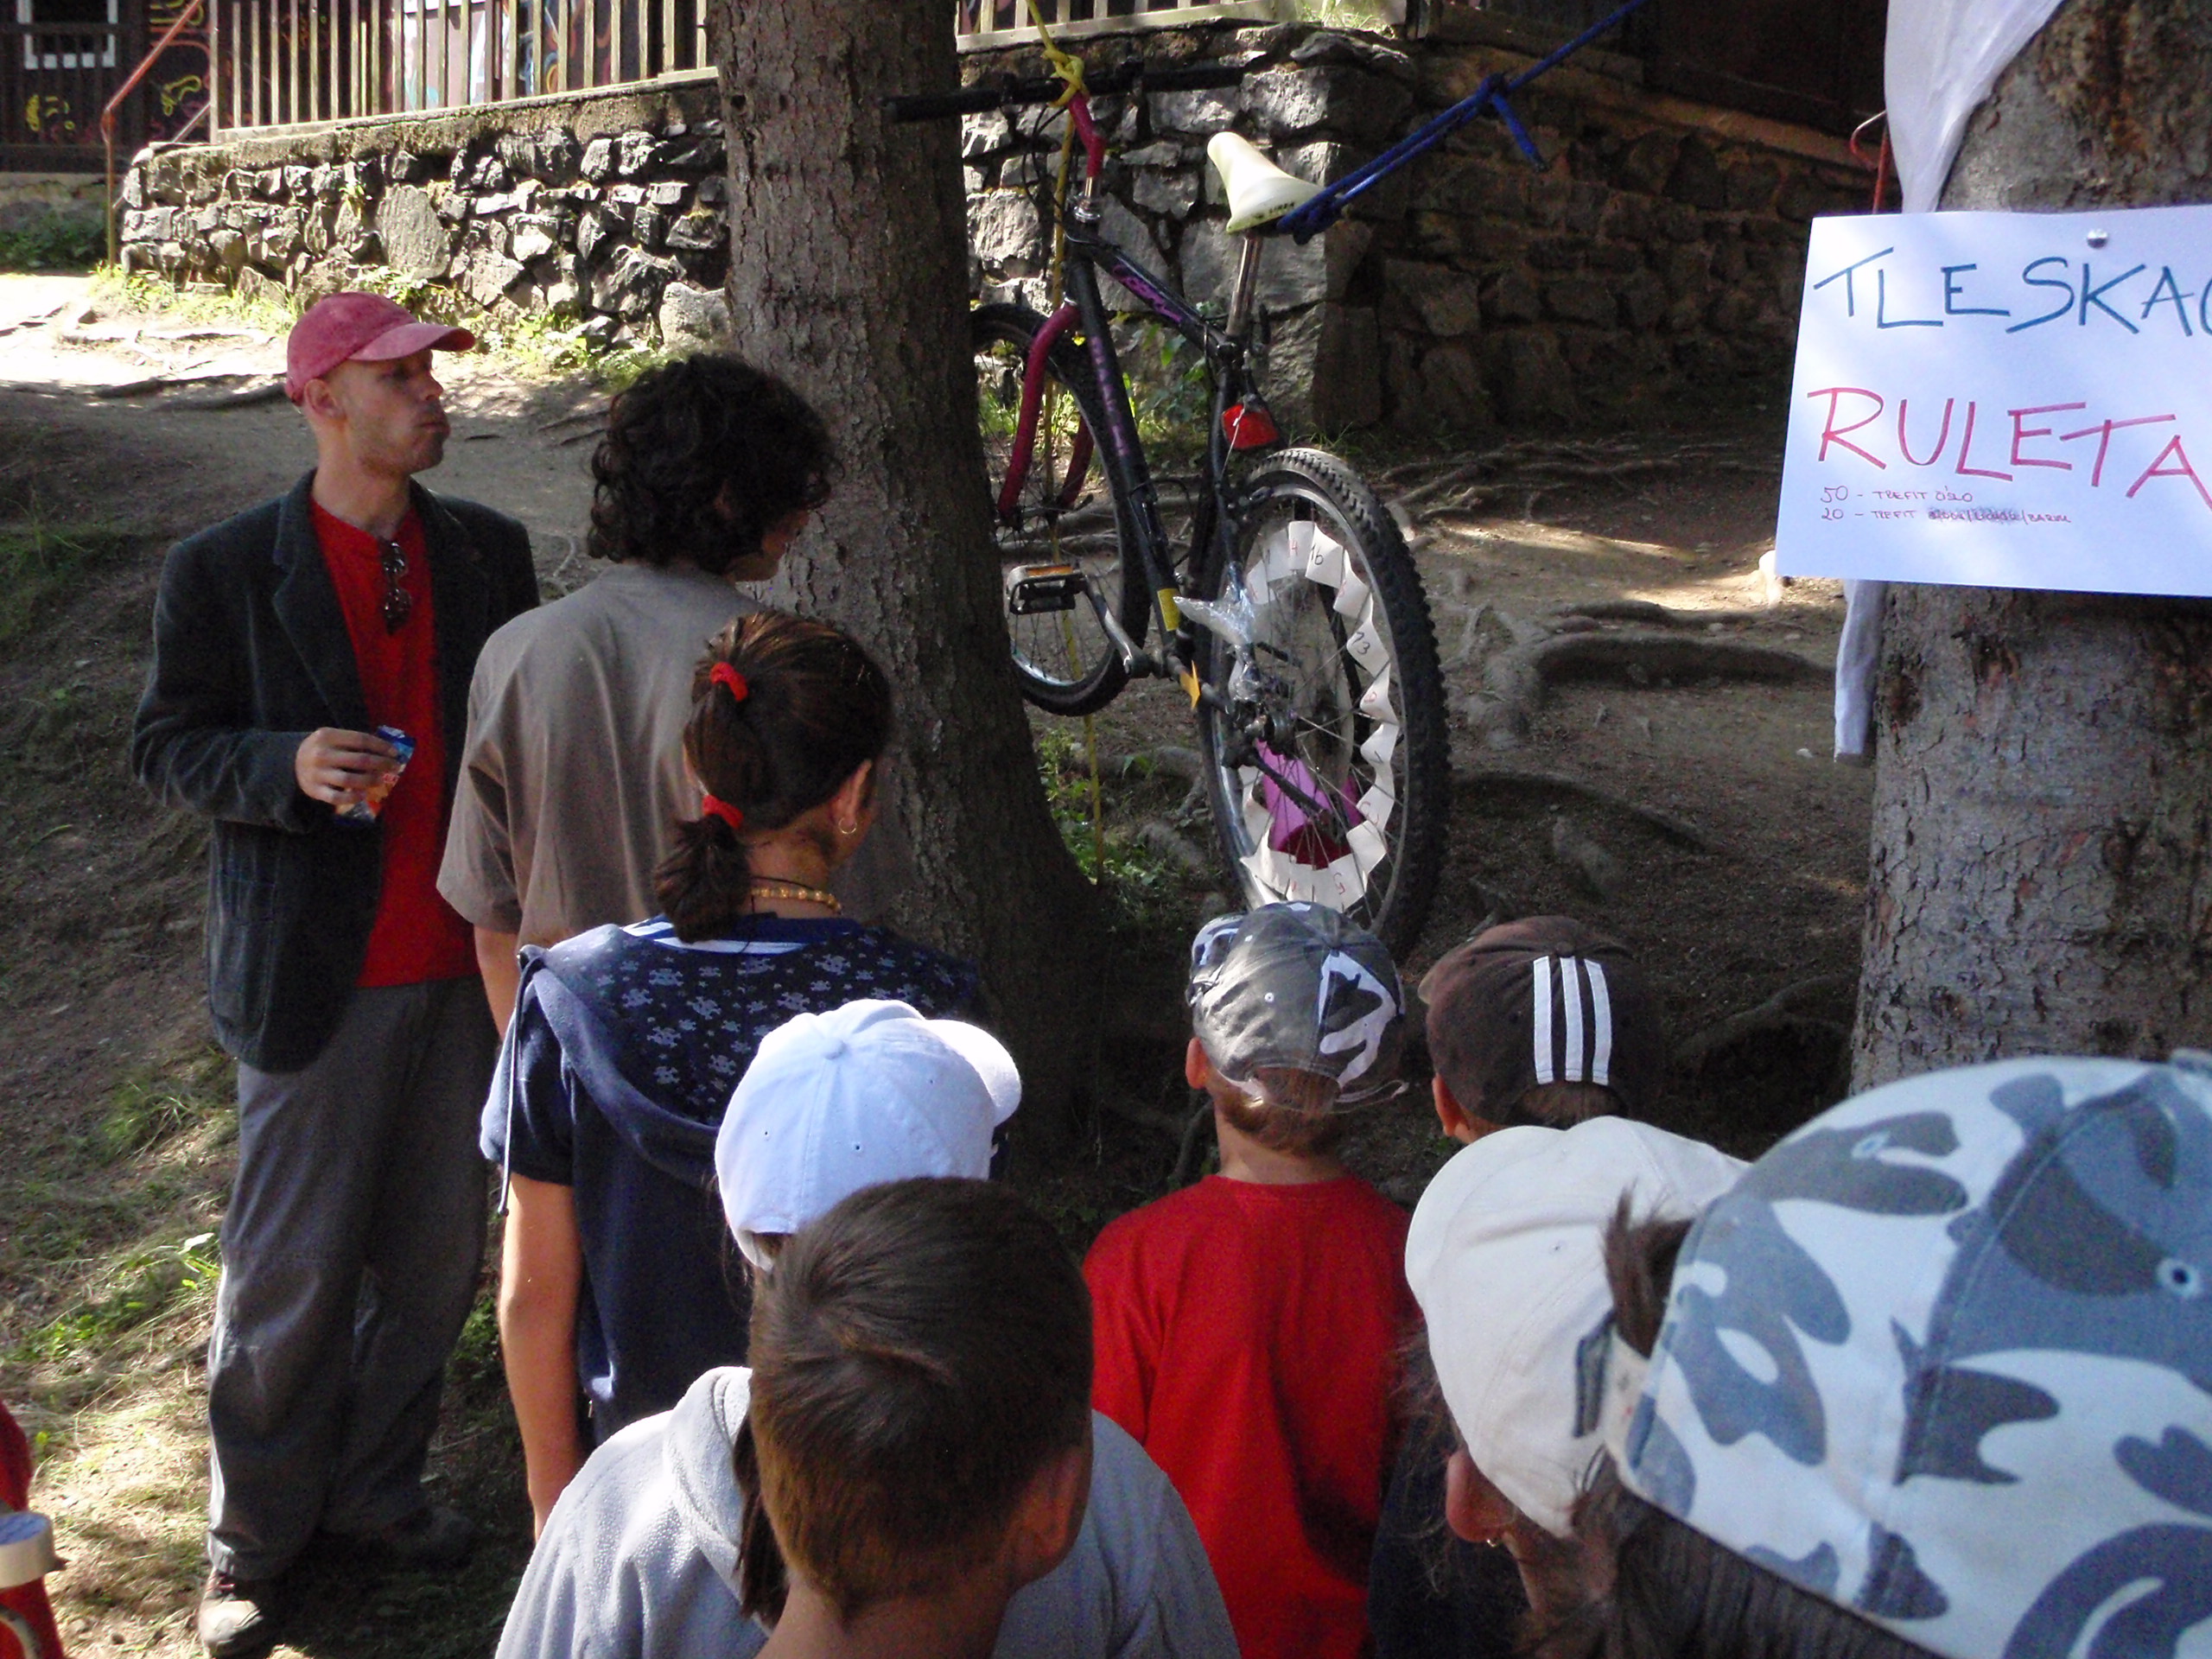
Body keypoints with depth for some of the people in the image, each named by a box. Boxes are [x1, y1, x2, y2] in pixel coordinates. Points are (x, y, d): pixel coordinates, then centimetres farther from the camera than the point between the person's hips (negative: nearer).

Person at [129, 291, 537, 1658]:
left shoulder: (490, 552, 6)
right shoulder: (224, 570, -5)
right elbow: (167, 745, -2)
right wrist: (289, 766, -22)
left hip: (468, 961, 4)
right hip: (319, 977, -4)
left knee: (438, 1252, 13)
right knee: (291, 1271, 5)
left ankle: (378, 1483, 34)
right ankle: (255, 1538, 25)